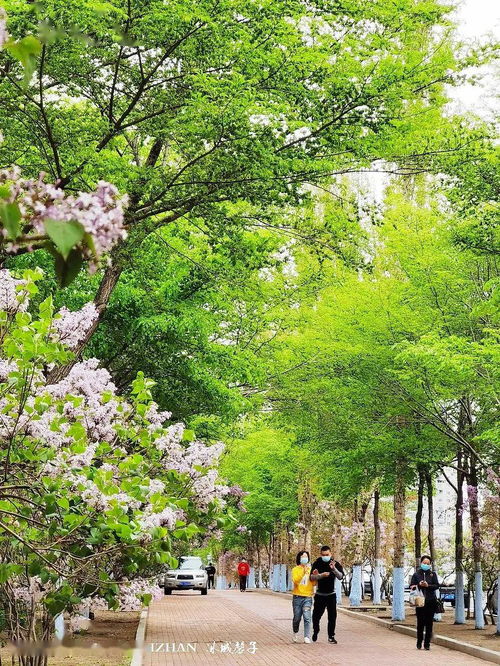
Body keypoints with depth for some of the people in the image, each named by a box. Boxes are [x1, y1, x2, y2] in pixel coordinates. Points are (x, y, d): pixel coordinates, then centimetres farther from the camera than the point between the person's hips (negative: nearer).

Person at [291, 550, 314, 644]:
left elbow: (314, 583, 7)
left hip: (308, 597, 0)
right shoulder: (295, 569, 4)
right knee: (297, 618, 7)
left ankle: (307, 637, -13)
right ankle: (295, 633, 32)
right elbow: (295, 581, -12)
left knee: (307, 617, -13)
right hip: (297, 597, 0)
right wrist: (303, 572, -21)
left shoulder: (311, 569, 10)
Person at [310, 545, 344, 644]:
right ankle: (315, 632, 33)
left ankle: (331, 636, 4)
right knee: (316, 615, 7)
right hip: (320, 594, 0)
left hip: (331, 595, 0)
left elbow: (341, 576, -18)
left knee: (332, 616, -5)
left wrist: (334, 569, -35)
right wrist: (322, 575, -30)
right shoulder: (317, 563, -5)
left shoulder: (336, 564, -4)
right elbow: (312, 577, -13)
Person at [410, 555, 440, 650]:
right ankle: (419, 643, 10)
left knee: (429, 623, 0)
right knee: (420, 622, -2)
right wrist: (419, 585, -12)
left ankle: (427, 644, 6)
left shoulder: (433, 574, 8)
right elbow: (411, 586, 6)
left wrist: (428, 585, -13)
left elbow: (437, 585, 2)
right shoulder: (416, 574, 7)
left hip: (431, 601, 0)